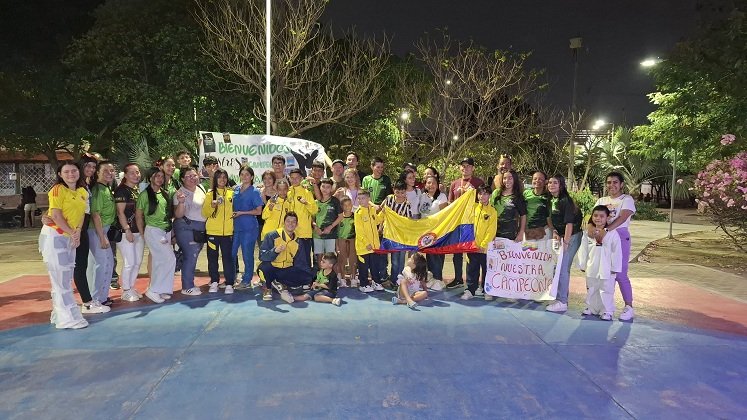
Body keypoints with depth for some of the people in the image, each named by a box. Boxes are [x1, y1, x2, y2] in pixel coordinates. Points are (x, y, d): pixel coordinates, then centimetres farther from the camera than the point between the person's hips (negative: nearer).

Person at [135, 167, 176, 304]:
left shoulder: (165, 194, 11)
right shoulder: (145, 194, -5)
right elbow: (138, 216, -2)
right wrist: (143, 234, -2)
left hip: (166, 231, 6)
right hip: (153, 230, -6)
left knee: (160, 261, 10)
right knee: (170, 259, -14)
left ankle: (158, 290, 19)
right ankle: (153, 290, -4)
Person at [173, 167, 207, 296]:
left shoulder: (201, 188, 10)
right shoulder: (180, 193, -11)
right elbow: (178, 215, -15)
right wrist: (181, 202, -30)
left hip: (201, 229, 7)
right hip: (186, 228, -7)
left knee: (193, 257, 10)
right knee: (191, 256, -8)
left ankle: (189, 284, 19)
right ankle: (187, 287, 0)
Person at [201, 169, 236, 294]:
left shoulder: (232, 193, 7)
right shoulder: (210, 194, 5)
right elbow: (205, 213, 0)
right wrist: (212, 206, -16)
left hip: (228, 231, 0)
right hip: (212, 231, 0)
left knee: (228, 257, -1)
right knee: (212, 257, 6)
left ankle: (229, 284, 5)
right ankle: (214, 282, 19)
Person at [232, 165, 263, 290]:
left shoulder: (254, 192, -6)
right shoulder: (236, 189, 9)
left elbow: (258, 211, -8)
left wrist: (241, 213, -13)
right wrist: (232, 213, 3)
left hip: (249, 228, -6)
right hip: (236, 226, 6)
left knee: (247, 254, 2)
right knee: (231, 253, 9)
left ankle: (246, 281, 14)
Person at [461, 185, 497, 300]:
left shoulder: (492, 211, -4)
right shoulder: (473, 208, 5)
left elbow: (491, 230, -8)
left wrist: (483, 245, -13)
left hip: (486, 247, -2)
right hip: (472, 246, 3)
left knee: (486, 269, 9)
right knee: (472, 269, 8)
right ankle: (470, 290, 17)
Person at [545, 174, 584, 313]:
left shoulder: (565, 201, -18)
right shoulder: (552, 200, 7)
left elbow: (569, 223, -22)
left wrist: (565, 242, -24)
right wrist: (555, 232, 0)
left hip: (571, 236, -8)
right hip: (561, 235, 8)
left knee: (562, 268, -8)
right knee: (562, 268, 13)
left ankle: (562, 302, -2)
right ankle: (562, 298, 23)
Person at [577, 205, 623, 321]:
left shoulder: (612, 233, -10)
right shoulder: (588, 233, 0)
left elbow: (617, 252, -7)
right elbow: (583, 250, 5)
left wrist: (615, 268, -6)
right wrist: (582, 265, 6)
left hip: (606, 270, -4)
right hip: (591, 269, 4)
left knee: (606, 290, 3)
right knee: (591, 290, 15)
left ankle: (607, 311, 14)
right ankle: (591, 308, 29)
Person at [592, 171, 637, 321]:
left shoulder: (627, 199, -3)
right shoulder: (601, 201, 13)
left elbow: (622, 218, -19)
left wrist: (605, 230, -32)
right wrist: (590, 227, -23)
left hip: (620, 237, -5)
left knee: (620, 274, -5)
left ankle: (629, 307, 6)